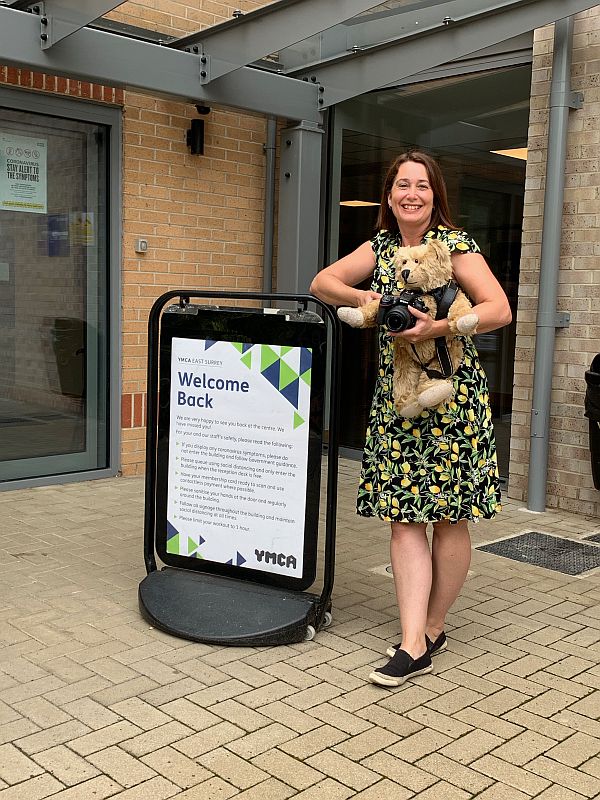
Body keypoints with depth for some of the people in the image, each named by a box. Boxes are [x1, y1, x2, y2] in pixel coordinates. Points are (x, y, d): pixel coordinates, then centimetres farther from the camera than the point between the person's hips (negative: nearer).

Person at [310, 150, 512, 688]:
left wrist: (438, 328, -26)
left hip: (452, 401, -4)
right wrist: (362, 298, -6)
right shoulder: (380, 247, 11)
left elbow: (499, 310, -14)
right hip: (396, 401, 5)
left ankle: (433, 628, 22)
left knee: (449, 517, 5)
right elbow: (322, 283, 13)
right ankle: (414, 645, 3)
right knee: (404, 517, -1)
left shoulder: (455, 245, -5)